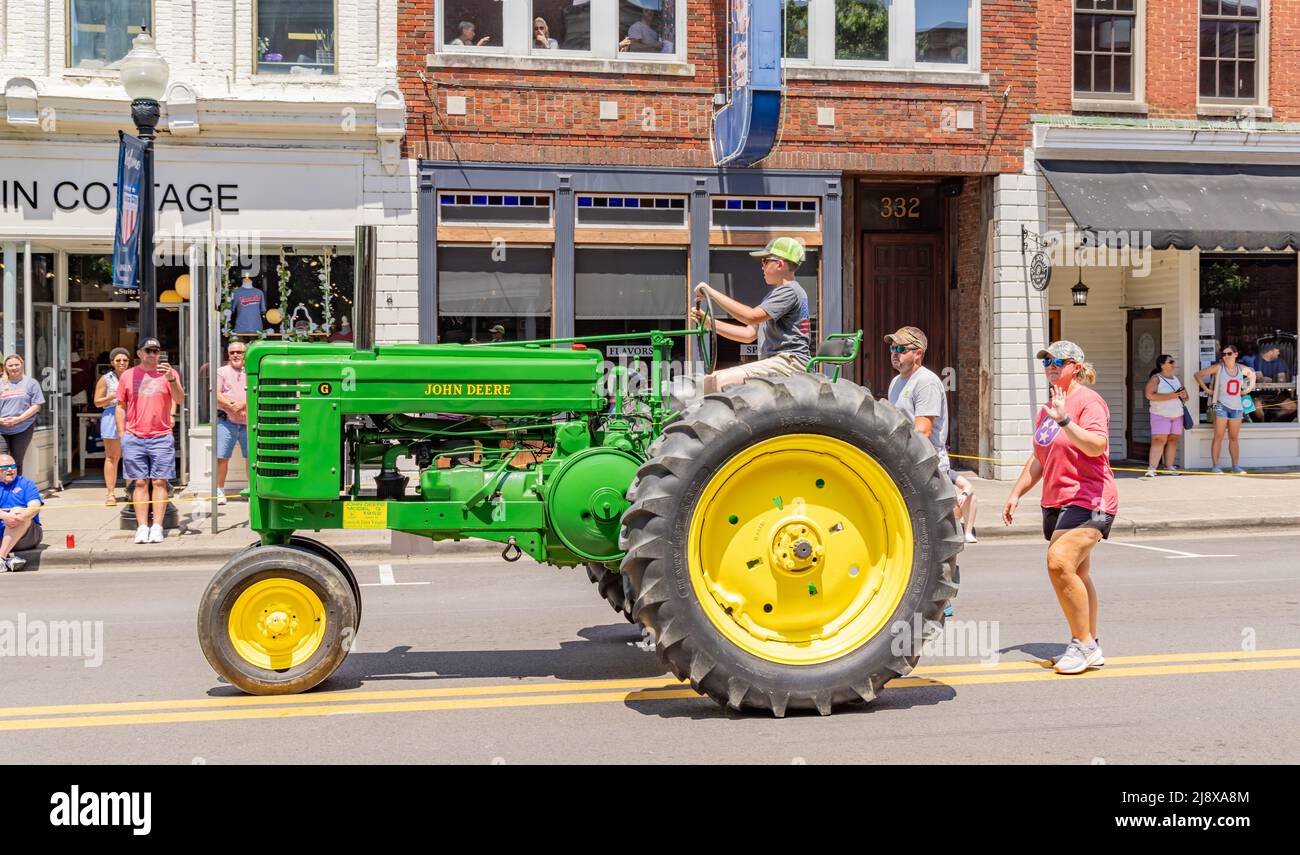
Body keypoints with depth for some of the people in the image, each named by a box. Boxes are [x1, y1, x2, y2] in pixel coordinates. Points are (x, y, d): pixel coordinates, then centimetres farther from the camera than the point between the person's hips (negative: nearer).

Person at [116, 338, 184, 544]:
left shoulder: (168, 373, 5)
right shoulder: (128, 375, 10)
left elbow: (179, 400, -6)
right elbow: (121, 405, 14)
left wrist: (171, 379, -22)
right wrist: (121, 433, 7)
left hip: (161, 437, -1)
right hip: (134, 438, 1)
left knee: (159, 483, -3)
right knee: (140, 483, 1)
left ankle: (157, 527, -3)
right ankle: (142, 528, 1)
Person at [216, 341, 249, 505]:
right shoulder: (222, 372, 8)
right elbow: (216, 394, -3)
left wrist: (243, 404, -15)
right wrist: (232, 407, -14)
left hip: (248, 422, 1)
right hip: (226, 420, -1)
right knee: (221, 457, -4)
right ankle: (220, 491, 5)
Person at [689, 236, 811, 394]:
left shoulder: (790, 291, -7)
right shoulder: (774, 294, 27)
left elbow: (752, 316, -21)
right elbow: (749, 334, 22)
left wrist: (712, 293, -16)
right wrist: (709, 322, 13)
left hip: (789, 362, -11)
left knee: (720, 382, -29)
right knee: (709, 380, 4)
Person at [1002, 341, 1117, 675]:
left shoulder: (1089, 401, -9)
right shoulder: (1048, 407, 19)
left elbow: (1096, 446, -25)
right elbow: (1039, 458, 27)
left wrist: (1064, 421, -34)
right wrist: (1016, 493, 22)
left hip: (1087, 500, -9)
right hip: (1056, 503, 9)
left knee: (1060, 563, -23)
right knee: (1077, 576, 12)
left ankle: (1083, 643, -14)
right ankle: (1090, 646, 21)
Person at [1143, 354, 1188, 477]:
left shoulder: (1177, 379, 18)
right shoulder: (1155, 378, -4)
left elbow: (1186, 397, 24)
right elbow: (1150, 395, -18)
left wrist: (1183, 395, -2)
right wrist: (1170, 396, -21)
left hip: (1177, 415, 7)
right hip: (1161, 415, -7)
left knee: (1173, 440, 5)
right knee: (1158, 440, -14)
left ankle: (1169, 467, 10)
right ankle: (1151, 469, -19)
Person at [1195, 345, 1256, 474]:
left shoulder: (1241, 369, 8)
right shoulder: (1218, 367, -4)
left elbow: (1252, 374, 30)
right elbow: (1198, 375, -3)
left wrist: (1248, 389, 18)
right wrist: (1206, 389, -5)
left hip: (1237, 406, 4)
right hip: (1221, 405, -4)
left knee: (1234, 438, 8)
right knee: (1218, 436, -5)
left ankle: (1236, 466, 12)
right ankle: (1215, 466, -3)